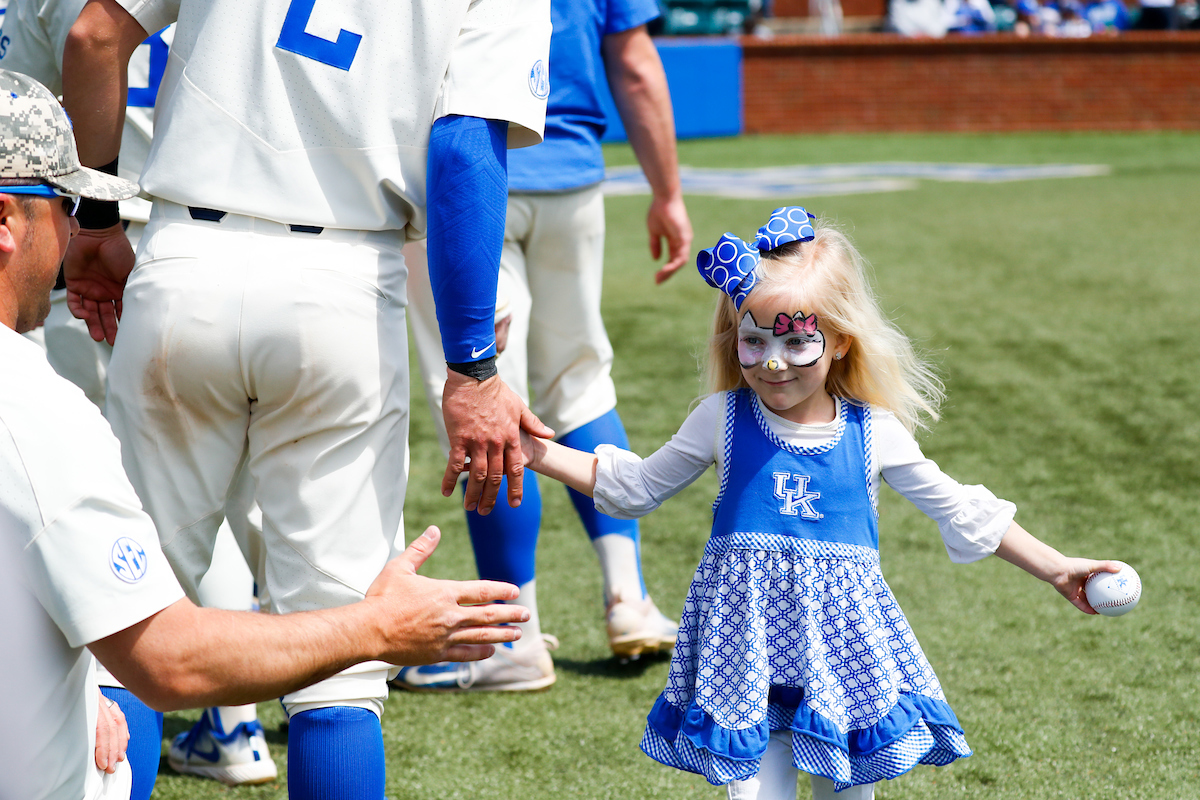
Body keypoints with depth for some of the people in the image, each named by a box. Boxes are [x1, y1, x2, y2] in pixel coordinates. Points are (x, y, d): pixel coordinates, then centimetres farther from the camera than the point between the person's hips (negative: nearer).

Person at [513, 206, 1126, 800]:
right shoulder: (723, 421, 0)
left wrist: (1056, 569, 6)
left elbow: (964, 512, 8)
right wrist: (541, 454, 6)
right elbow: (635, 485, 13)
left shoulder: (872, 434, 0)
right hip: (747, 640, 0)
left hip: (845, 640, 1)